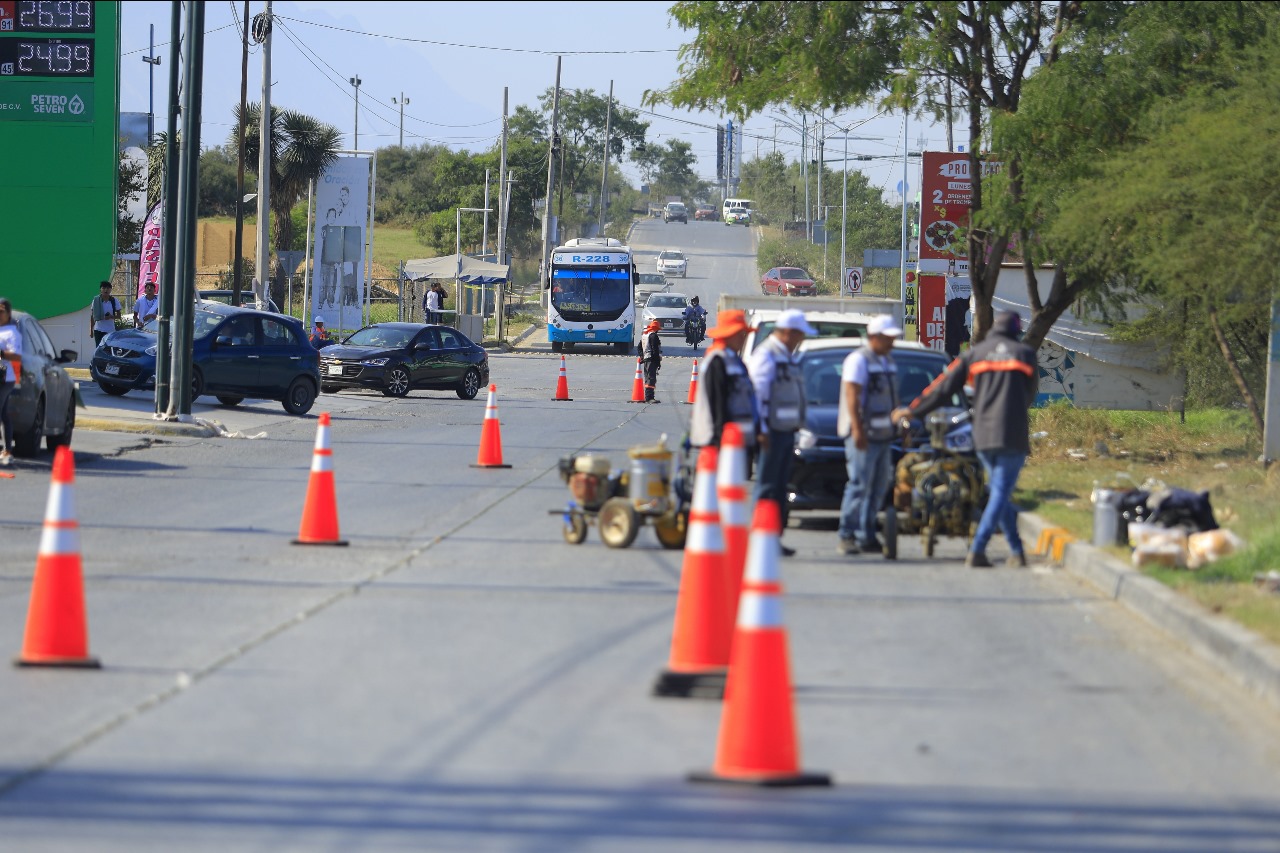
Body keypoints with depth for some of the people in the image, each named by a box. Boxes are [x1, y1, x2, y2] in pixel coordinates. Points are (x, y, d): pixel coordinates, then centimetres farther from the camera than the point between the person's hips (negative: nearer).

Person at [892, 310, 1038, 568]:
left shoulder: (974, 353, 10)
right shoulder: (1025, 354, 6)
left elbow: (944, 387, 10)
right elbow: (1029, 393, 15)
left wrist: (913, 410, 19)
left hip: (983, 436, 3)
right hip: (1014, 435, -3)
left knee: (999, 492, 15)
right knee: (1000, 494, -3)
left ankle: (1017, 550, 14)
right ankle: (977, 551, -14)